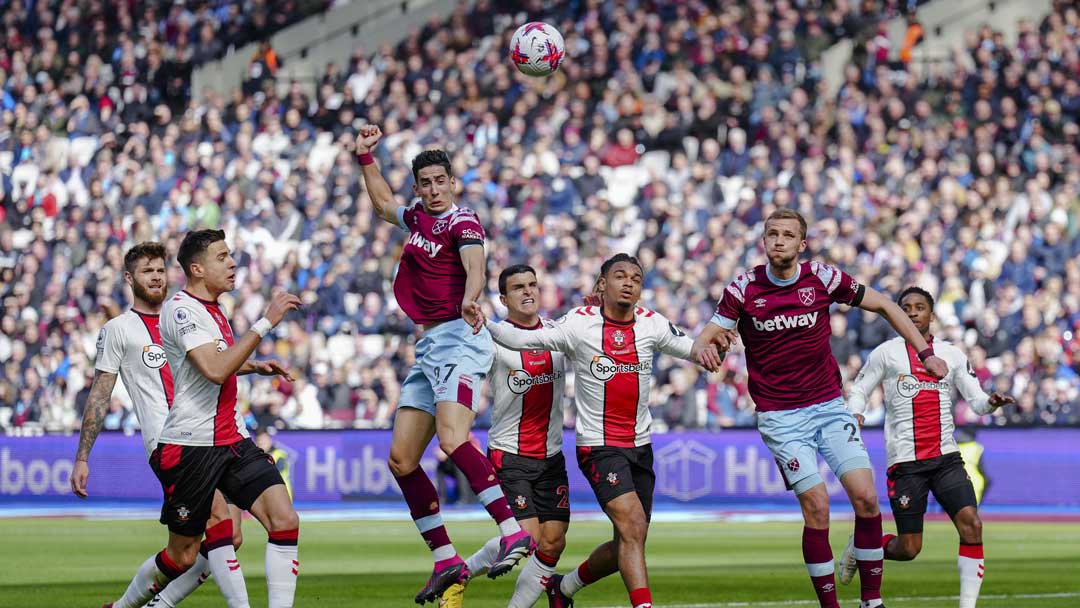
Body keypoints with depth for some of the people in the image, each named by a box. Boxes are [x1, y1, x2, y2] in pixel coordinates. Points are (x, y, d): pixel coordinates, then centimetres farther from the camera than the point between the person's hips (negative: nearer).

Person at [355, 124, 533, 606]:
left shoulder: (461, 221, -6)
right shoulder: (417, 218, 18)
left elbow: (474, 264, -27)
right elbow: (382, 203, 42)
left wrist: (470, 300, -47)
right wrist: (365, 157, 34)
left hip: (459, 340, -9)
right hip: (428, 349, 9)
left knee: (452, 440, -29)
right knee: (401, 459, 4)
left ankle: (514, 533, -33)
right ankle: (446, 562, 8)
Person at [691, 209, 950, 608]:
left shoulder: (822, 277, -2)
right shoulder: (744, 288, -4)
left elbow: (882, 305, 8)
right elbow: (710, 334, -2)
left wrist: (925, 353, 5)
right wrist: (703, 347, -27)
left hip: (829, 406, 2)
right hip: (780, 417, -2)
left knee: (865, 496, -11)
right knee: (816, 507, -12)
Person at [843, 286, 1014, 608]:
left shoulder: (952, 355, 10)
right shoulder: (886, 353, 3)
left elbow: (976, 400, 9)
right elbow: (858, 391, 8)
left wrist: (990, 402, -14)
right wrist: (855, 415, -14)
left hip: (946, 457, 3)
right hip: (905, 461, -3)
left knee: (971, 524, -17)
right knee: (909, 548, -3)